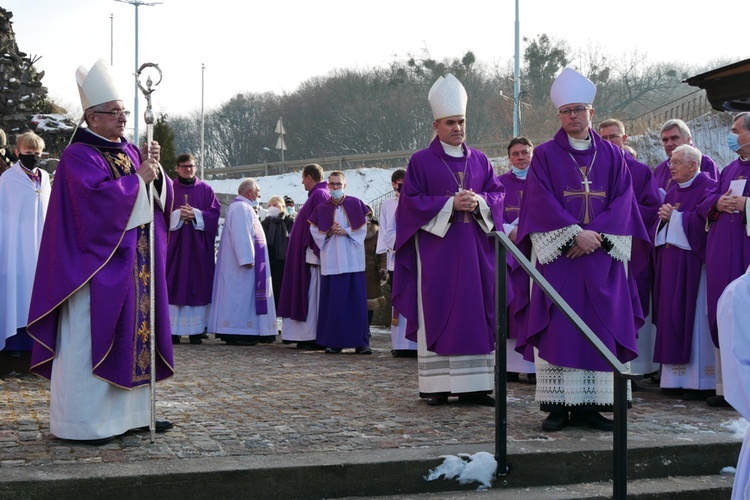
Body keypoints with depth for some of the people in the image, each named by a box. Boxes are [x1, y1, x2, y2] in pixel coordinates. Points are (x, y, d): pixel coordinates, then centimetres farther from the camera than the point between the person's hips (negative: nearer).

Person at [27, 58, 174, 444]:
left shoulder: (128, 151, 15)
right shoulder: (78, 156, -8)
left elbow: (161, 197, 13)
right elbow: (96, 197, -24)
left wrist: (155, 169, -6)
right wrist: (136, 178, -15)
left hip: (136, 265, 8)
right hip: (98, 264, -8)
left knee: (135, 333, 9)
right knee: (90, 339, -6)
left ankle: (132, 411, 17)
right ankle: (81, 422, -1)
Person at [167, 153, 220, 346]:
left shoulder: (205, 189, 10)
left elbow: (215, 211, 3)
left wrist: (196, 214, -11)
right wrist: (178, 215, -15)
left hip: (198, 245, 1)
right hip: (174, 242, -1)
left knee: (198, 284, -1)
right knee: (174, 285, -5)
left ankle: (196, 330, 1)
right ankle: (173, 330, -4)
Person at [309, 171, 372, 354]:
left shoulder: (355, 204, 6)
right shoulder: (322, 208, 9)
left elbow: (362, 229, 4)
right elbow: (315, 232, 8)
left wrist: (346, 232, -11)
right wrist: (329, 233, -9)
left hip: (353, 259, -1)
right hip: (331, 261, 1)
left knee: (357, 299, -3)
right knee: (333, 300, -1)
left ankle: (361, 342, 1)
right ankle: (334, 341, 5)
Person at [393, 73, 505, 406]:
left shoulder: (479, 161, 14)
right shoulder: (421, 161, 2)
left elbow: (498, 194, 10)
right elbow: (411, 201, -5)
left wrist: (479, 201, -11)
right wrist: (450, 204, -14)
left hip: (474, 250, 4)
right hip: (436, 250, -4)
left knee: (476, 313, 2)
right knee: (437, 314, -3)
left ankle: (474, 385, 6)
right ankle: (436, 385, 1)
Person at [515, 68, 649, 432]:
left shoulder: (612, 155, 12)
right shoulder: (545, 155, 6)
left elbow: (623, 201, 4)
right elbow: (540, 203, -5)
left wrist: (597, 235, -11)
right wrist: (575, 234, -16)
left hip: (602, 255, 2)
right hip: (558, 254, -2)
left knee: (600, 329, -1)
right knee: (558, 328, -6)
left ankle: (591, 405, 3)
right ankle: (558, 406, -3)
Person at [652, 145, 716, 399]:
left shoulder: (708, 188, -8)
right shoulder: (673, 190, 17)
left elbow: (704, 222, -18)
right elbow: (662, 221, 19)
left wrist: (675, 216, -11)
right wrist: (663, 216, -3)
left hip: (693, 261, -8)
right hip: (670, 263, 8)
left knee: (694, 318, -7)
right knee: (673, 316, 6)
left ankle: (702, 380, -3)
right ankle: (678, 377, 11)